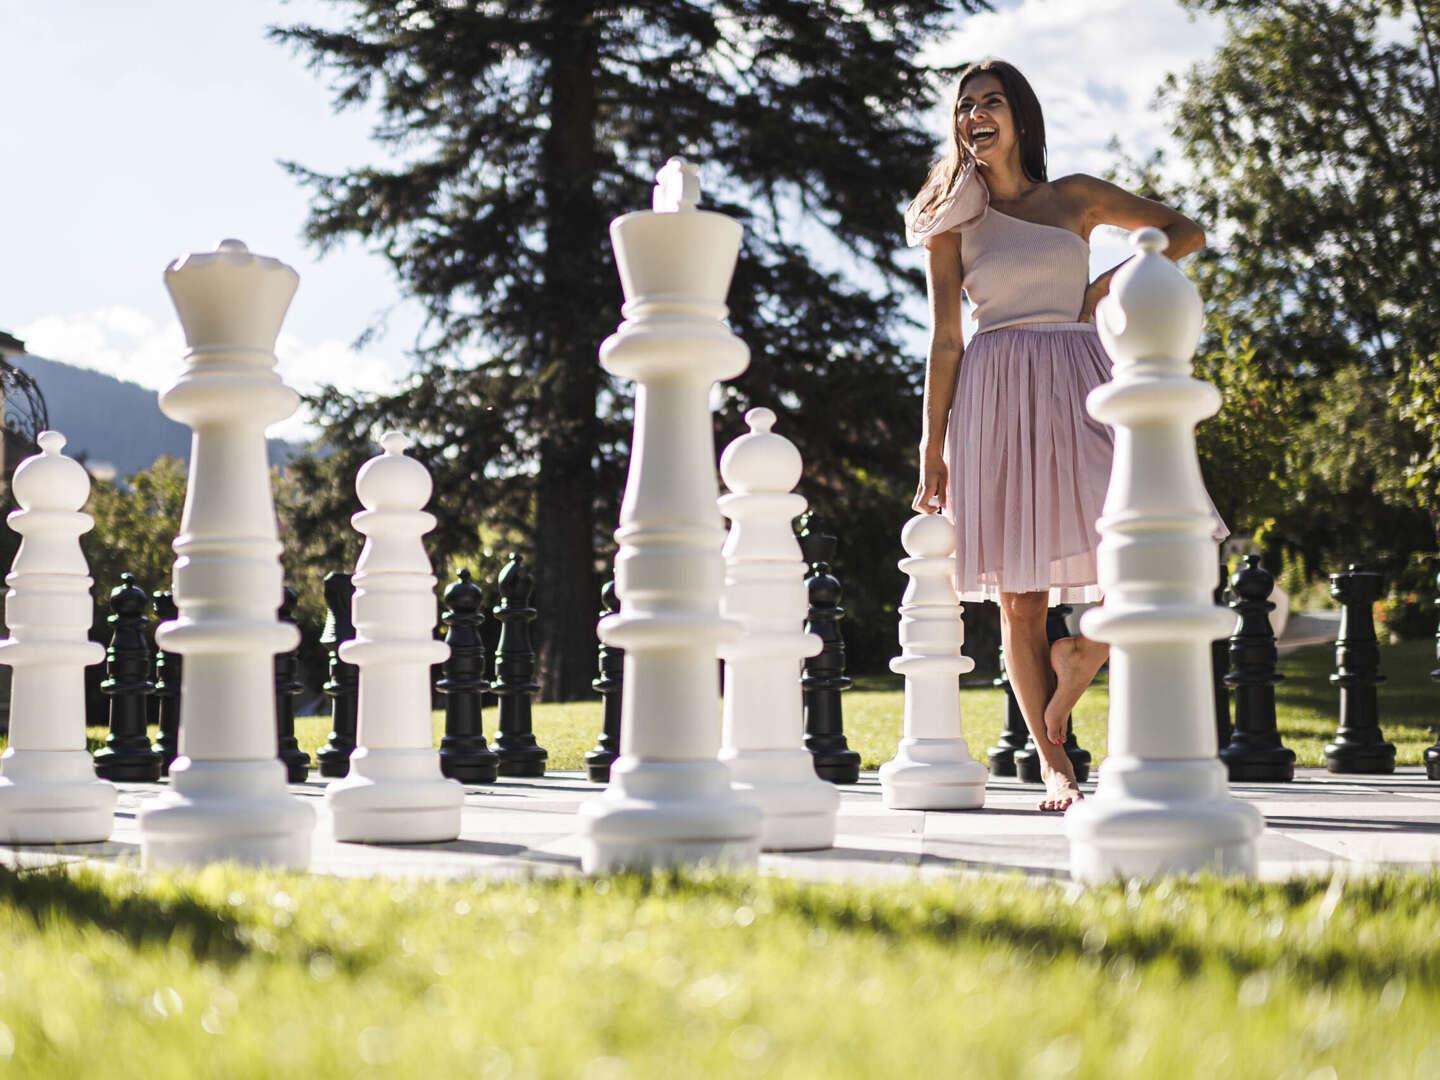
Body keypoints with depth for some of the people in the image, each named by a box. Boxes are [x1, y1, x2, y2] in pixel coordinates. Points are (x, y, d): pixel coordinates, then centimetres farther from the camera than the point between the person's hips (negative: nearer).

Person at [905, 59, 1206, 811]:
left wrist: (1115, 278, 4)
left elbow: (1186, 232, 19)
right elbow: (944, 339, 6)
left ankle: (1077, 657, 14)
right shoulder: (953, 224, 10)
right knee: (1018, 599, -2)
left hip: (1075, 389, 1)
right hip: (994, 401, -1)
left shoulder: (1076, 198, 12)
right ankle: (1053, 767, 9)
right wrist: (932, 448, 1)